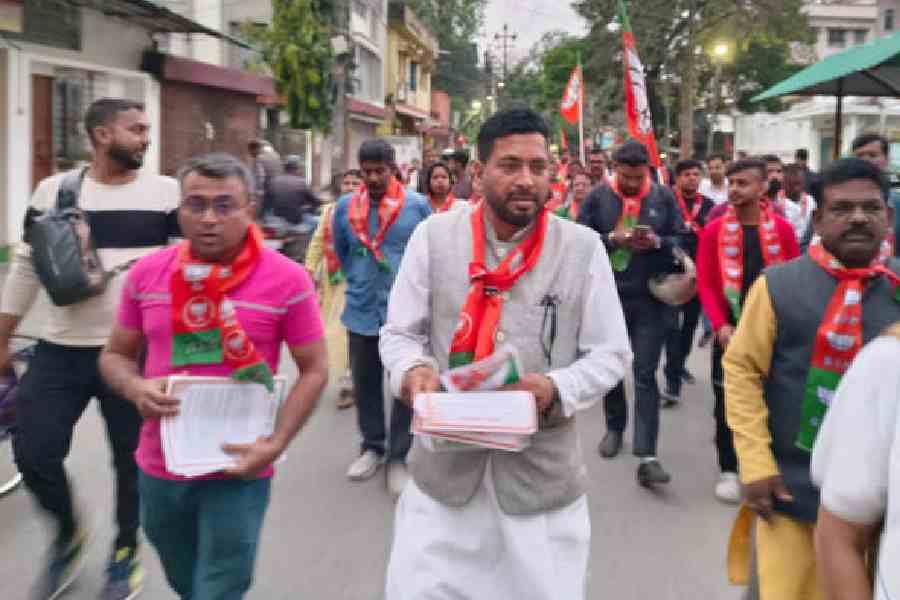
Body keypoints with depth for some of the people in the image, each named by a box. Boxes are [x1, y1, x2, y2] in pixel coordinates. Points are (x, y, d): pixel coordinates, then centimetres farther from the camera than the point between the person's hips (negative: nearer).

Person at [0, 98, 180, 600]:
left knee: (132, 459, 10)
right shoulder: (53, 191, 2)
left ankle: (126, 551, 34)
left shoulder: (166, 192, -3)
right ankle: (69, 529, 31)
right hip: (60, 352, 2)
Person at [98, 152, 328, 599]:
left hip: (237, 471, -4)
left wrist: (275, 444, -18)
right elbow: (115, 355, 8)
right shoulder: (146, 273, -2)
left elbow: (313, 370, -7)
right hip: (159, 468, 5)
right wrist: (136, 389, -14)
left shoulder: (287, 279, -13)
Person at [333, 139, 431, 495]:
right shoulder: (345, 207, 0)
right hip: (362, 310, 3)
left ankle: (398, 457, 13)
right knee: (365, 383, 13)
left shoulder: (417, 206, -6)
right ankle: (372, 446, 30)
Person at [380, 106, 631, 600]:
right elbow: (398, 333, 4)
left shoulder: (583, 247, -3)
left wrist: (556, 388, -19)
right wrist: (413, 369, -19)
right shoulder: (433, 235, -2)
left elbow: (610, 352, 0)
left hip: (542, 470, 0)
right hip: (443, 464, 1)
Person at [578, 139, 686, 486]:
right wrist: (612, 239, -19)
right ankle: (614, 428, 39)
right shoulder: (598, 197, -1)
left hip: (651, 300, -1)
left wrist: (657, 243, -18)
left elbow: (681, 240, 2)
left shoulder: (664, 197, 1)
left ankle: (646, 456, -4)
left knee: (645, 375, -3)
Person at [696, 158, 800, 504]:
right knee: (726, 400, 4)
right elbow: (705, 284, -6)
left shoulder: (782, 229, 0)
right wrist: (720, 325, -17)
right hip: (730, 329, -1)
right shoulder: (714, 231, -4)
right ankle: (728, 471, 17)